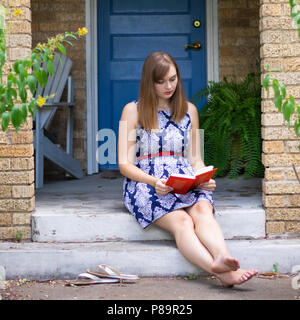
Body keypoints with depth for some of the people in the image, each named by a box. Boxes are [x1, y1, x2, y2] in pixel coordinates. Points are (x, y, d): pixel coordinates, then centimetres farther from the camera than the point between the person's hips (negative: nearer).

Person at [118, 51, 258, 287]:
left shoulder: (189, 110, 19)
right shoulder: (133, 111, 9)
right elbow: (125, 164, 3)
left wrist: (205, 178, -4)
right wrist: (154, 182, -16)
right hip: (145, 181, -3)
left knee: (203, 210, -34)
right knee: (181, 220, -35)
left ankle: (223, 259, -60)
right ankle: (220, 271, -59)